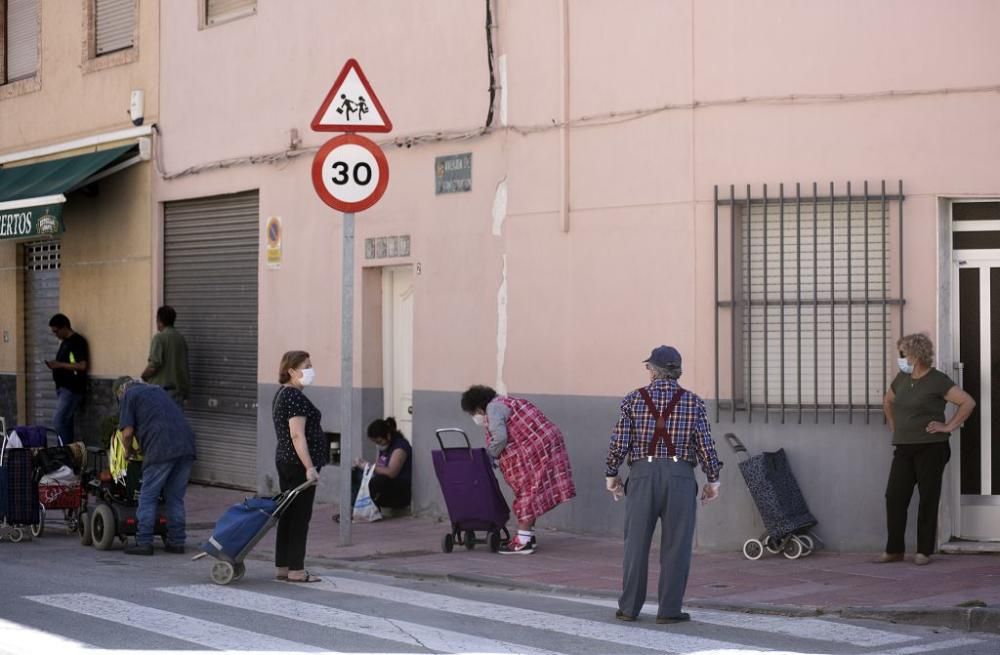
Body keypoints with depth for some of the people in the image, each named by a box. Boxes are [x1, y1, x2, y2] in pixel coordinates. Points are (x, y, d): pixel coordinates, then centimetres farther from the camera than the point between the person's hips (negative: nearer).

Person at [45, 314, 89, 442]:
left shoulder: (77, 341, -11)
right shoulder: (64, 342, 18)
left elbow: (82, 365, -19)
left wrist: (60, 365, -16)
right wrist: (54, 365, 6)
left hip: (72, 389, -10)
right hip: (63, 387, 10)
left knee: (58, 421, -15)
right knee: (65, 422, 8)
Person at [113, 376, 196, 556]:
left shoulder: (128, 395, 10)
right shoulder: (157, 390, 30)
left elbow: (127, 432, 0)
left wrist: (128, 451, 19)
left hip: (161, 448, -6)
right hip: (186, 446, 6)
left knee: (148, 497, 2)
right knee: (175, 498, 13)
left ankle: (144, 543, 1)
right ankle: (176, 542, 13)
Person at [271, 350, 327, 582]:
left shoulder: (281, 394, 16)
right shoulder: (295, 397, -16)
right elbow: (297, 435, -22)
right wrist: (310, 467, -23)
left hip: (284, 460, 10)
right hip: (299, 465, -10)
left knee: (288, 515, 12)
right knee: (300, 516, -5)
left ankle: (281, 567, 15)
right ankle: (296, 570, -3)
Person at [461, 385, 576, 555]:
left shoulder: (494, 408, -9)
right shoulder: (505, 402, 22)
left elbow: (500, 438, -22)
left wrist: (488, 456, -8)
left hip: (534, 449, -10)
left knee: (526, 492, -4)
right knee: (531, 493, 15)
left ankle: (523, 542, -1)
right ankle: (528, 536, 22)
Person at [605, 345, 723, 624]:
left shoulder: (633, 400, 1)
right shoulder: (693, 402, 1)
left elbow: (619, 442, -2)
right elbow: (706, 445, -3)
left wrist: (611, 475, 10)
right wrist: (713, 481, 6)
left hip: (643, 475, 1)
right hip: (680, 476, 0)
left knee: (637, 542, 8)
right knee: (676, 545, 2)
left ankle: (629, 607, 9)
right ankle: (669, 609, 0)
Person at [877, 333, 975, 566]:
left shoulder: (938, 381, -9)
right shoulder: (901, 380, 11)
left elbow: (968, 402, -13)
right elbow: (887, 401, 30)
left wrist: (949, 426, -12)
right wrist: (893, 425, 20)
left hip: (931, 448, -6)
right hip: (903, 448, 6)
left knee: (928, 499, -1)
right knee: (894, 497, -1)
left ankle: (924, 551, 6)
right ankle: (894, 550, 7)